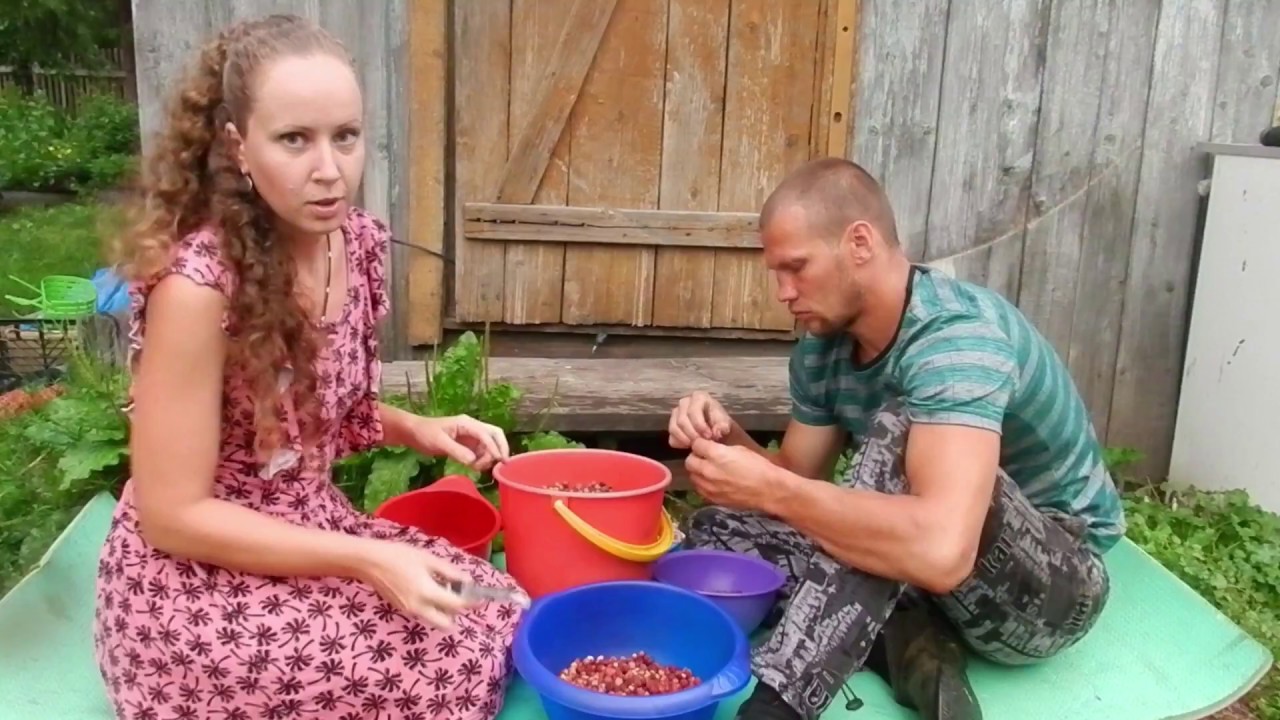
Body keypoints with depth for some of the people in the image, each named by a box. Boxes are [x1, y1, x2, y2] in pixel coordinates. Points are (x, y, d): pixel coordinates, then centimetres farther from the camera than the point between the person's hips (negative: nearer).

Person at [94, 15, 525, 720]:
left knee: (501, 616, -3)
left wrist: (418, 431, -6)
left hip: (312, 528, 7)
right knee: (447, 662, -15)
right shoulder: (197, 285, -26)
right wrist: (366, 561, -24)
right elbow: (172, 515, -20)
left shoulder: (358, 242, -5)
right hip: (191, 584, -6)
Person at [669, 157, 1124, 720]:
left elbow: (941, 551, -44)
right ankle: (909, 649, -16)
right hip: (927, 573, 8)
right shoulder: (822, 344, -4)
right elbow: (800, 483, 5)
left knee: (897, 433, -35)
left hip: (1056, 582, -7)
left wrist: (768, 489, -35)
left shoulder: (956, 337, -29)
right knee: (715, 532, -5)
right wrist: (729, 438, -15)